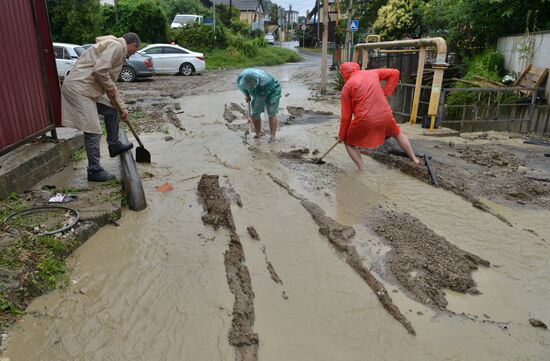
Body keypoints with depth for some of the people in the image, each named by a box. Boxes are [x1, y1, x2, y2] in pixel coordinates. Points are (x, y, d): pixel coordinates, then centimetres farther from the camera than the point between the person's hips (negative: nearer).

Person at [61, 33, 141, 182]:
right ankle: (94, 171, 1)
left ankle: (114, 146, 36)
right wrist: (110, 88, -7)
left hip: (88, 89, 10)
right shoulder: (117, 46, -9)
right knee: (93, 131, -8)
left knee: (111, 111, 22)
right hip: (78, 89, -10)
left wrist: (122, 107, 28)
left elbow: (111, 85, 27)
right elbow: (99, 70, -24)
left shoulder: (115, 48, 22)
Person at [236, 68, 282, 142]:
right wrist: (247, 95, -1)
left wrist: (252, 116, -27)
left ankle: (272, 137, -19)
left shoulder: (263, 84, -42)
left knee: (271, 113, -18)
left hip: (272, 91, -6)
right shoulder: (241, 77, -25)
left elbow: (259, 103, -34)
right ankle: (258, 135, 7)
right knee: (254, 114, -2)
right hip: (258, 93, 6)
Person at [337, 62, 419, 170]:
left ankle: (362, 171, 6)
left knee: (349, 142, 18)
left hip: (364, 121, -4)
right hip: (385, 116, 4)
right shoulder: (372, 73, 10)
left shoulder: (346, 87, -1)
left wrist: (341, 135, 9)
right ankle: (414, 159, 41)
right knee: (398, 134, 32)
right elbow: (395, 73, 12)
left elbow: (346, 116, -1)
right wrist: (385, 92, 9)